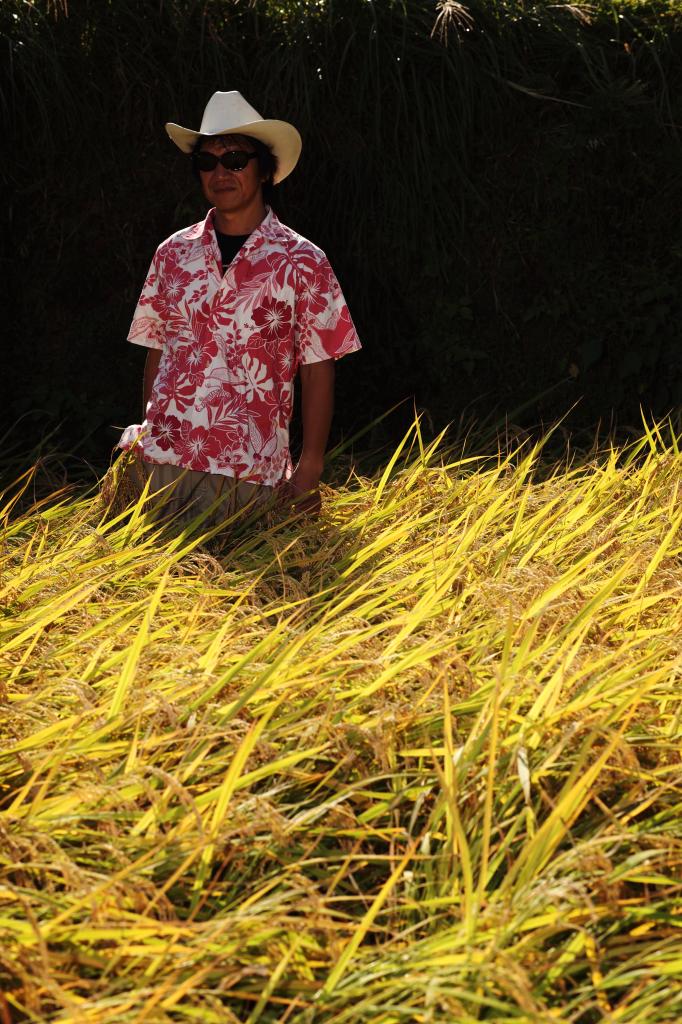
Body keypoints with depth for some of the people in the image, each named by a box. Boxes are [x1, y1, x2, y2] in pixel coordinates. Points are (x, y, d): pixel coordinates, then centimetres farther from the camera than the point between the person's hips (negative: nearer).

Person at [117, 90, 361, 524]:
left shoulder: (301, 262, -1)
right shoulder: (173, 254, 9)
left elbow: (317, 370, -1)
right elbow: (157, 354, 13)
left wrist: (309, 471, -5)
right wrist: (145, 440, 6)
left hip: (250, 472, -3)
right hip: (162, 461, 3)